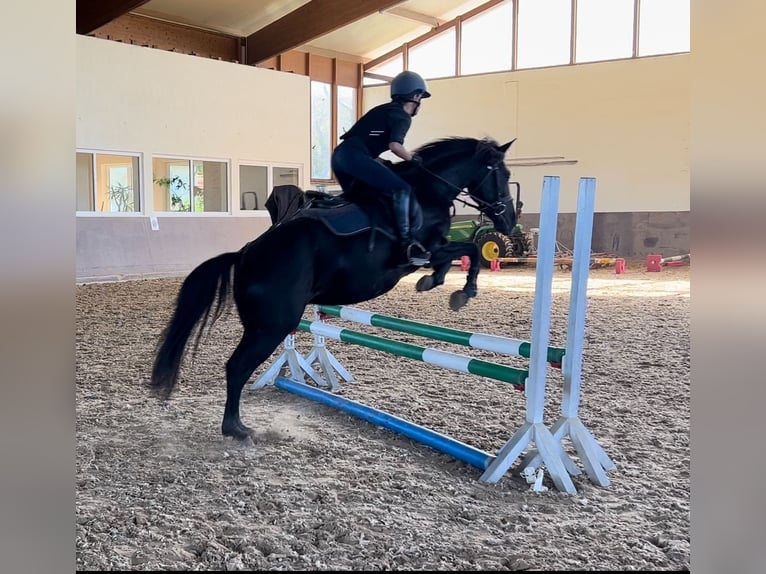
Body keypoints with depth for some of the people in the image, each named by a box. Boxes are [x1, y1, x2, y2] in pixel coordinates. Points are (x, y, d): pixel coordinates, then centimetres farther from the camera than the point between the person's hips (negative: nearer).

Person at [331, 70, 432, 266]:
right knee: (401, 188, -14)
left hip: (341, 154, 10)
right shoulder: (403, 116, 2)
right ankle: (406, 243, -22)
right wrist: (414, 159, 0)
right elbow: (394, 145, -15)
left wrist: (381, 164, 27)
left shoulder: (385, 110, 28)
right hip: (355, 155, -10)